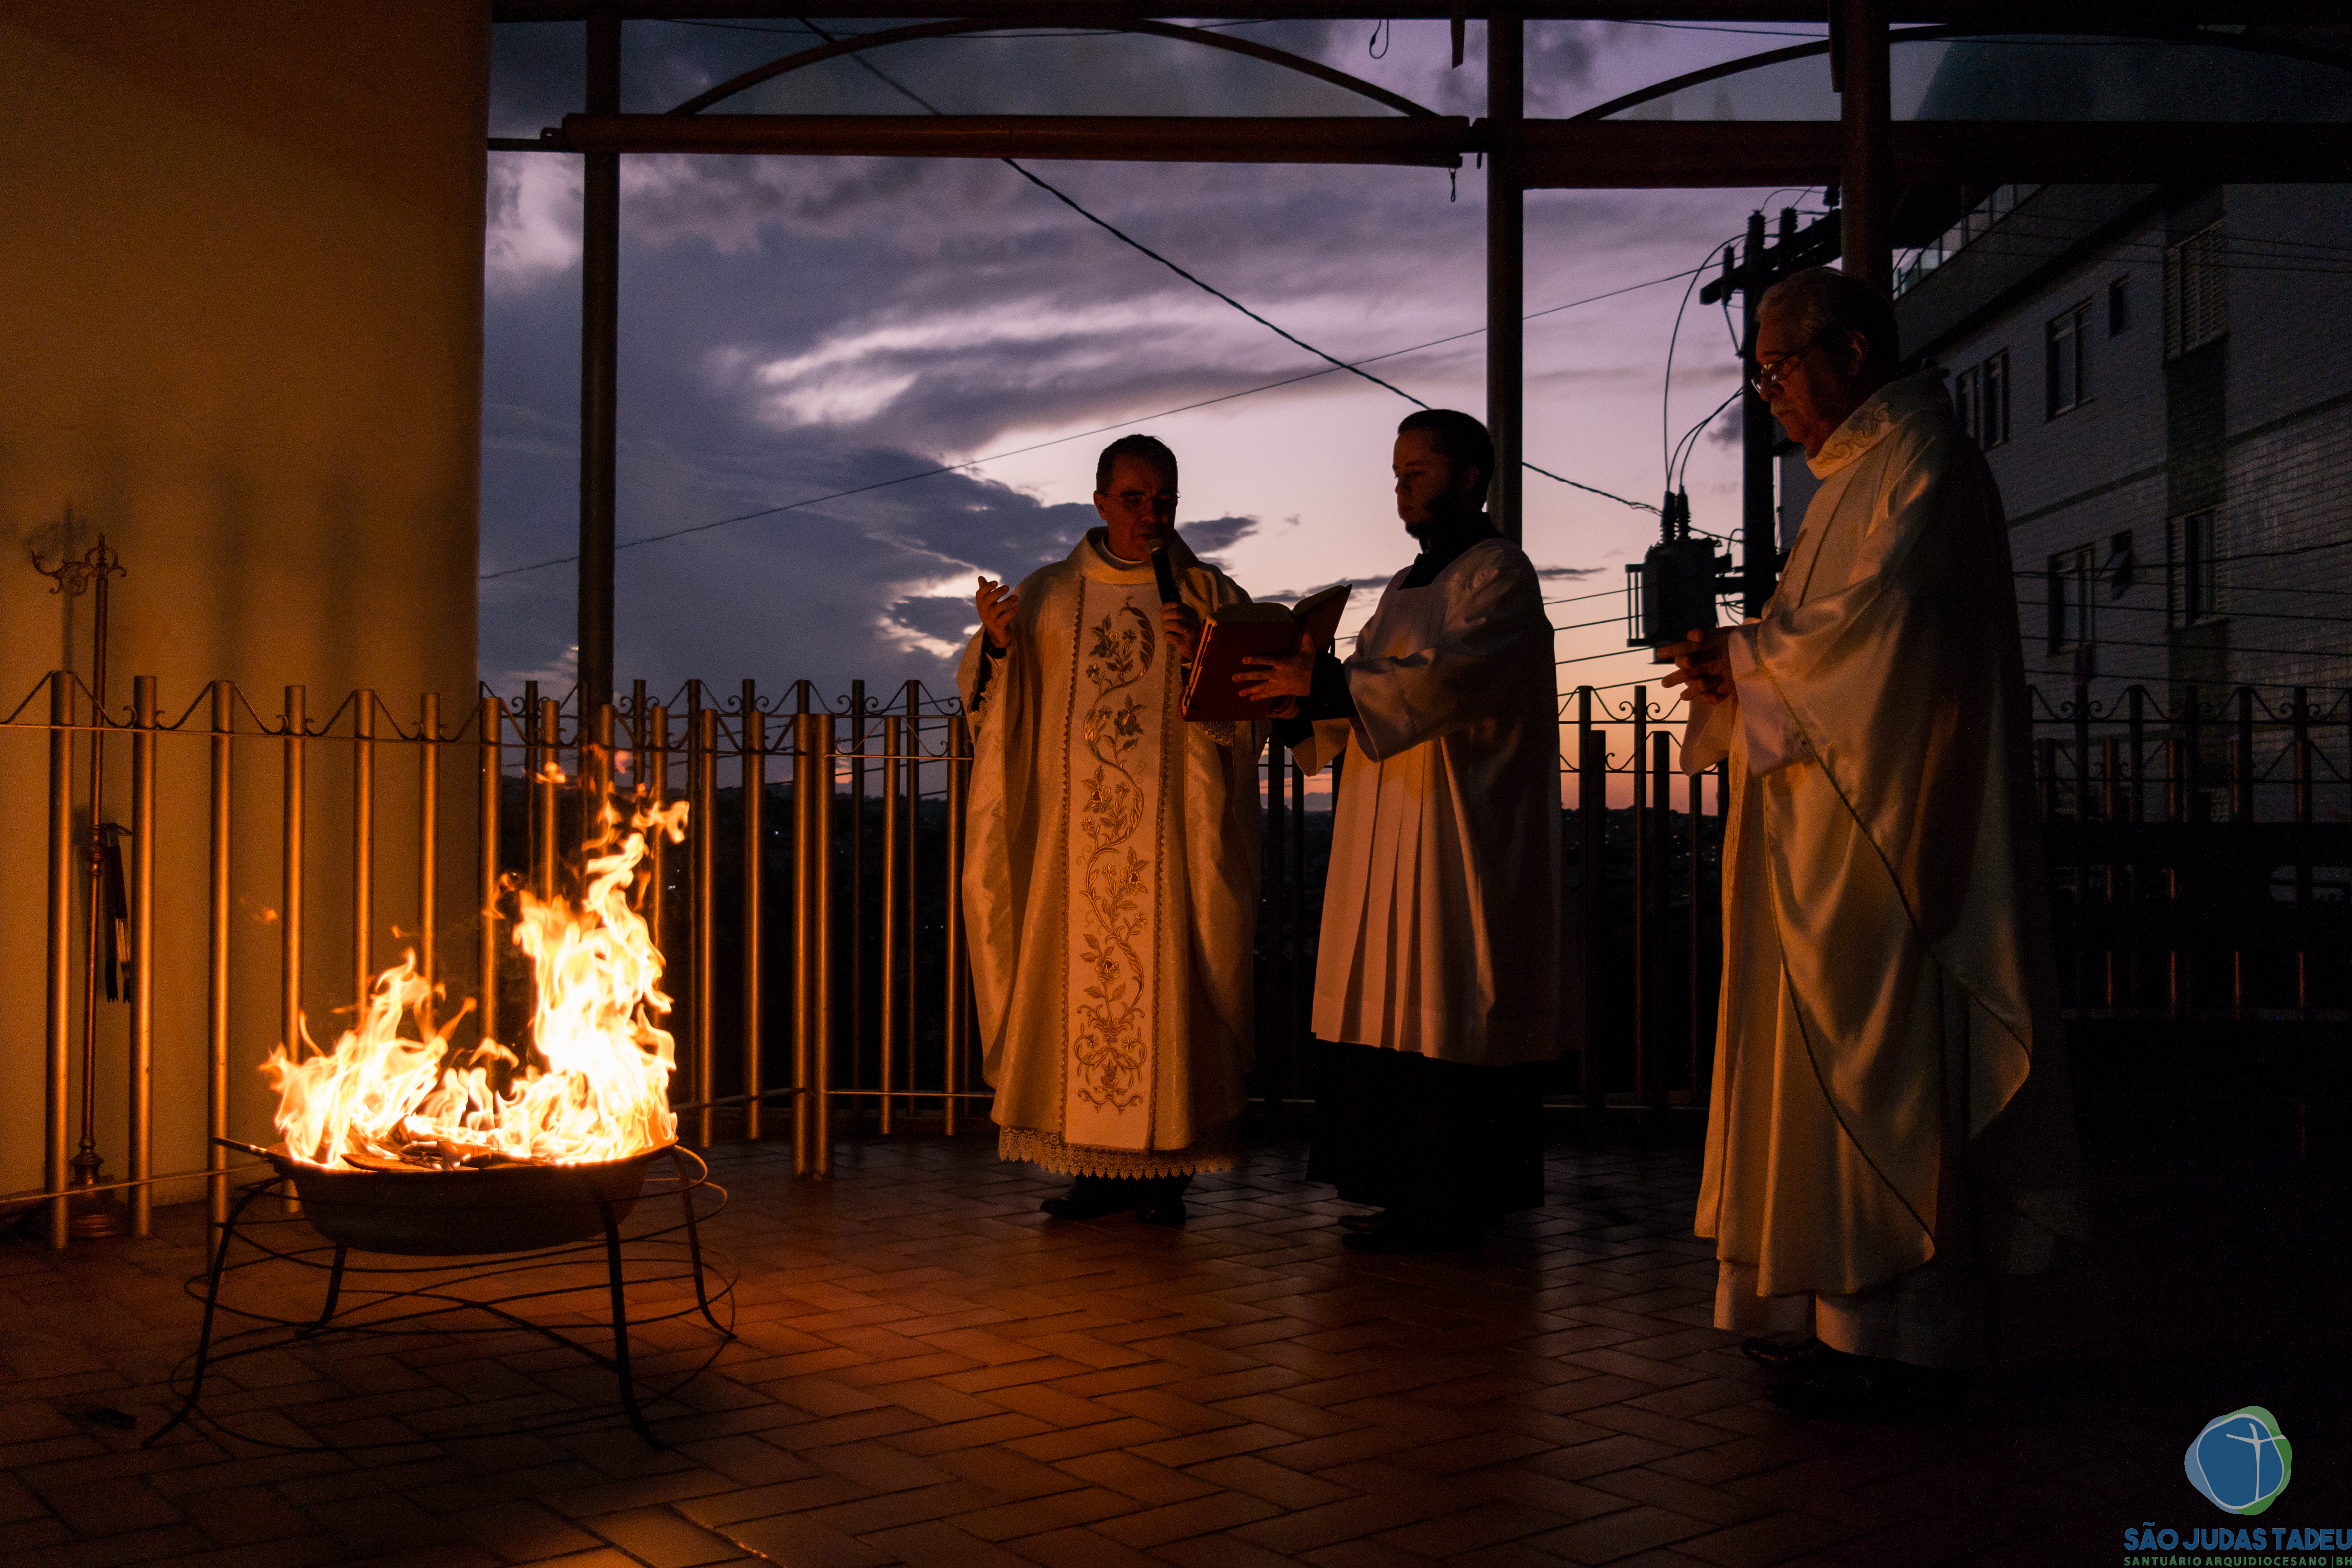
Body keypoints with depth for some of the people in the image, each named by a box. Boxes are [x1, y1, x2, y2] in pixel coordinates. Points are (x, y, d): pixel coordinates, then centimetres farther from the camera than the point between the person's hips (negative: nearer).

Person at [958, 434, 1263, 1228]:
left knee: (1165, 985, -4)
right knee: (1080, 988, 1)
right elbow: (992, 704, 8)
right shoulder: (1047, 595, 11)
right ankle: (1098, 1164, 9)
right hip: (1074, 835, 2)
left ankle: (1164, 1168, 4)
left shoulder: (1211, 595, 7)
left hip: (1170, 837, -2)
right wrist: (996, 646, -12)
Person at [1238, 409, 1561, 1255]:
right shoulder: (1410, 584, 21)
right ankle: (1414, 1190, 15)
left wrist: (1323, 683, -25)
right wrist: (1297, 698, -1)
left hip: (1454, 839, -9)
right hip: (1393, 836, 9)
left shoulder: (1498, 574, -7)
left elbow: (1449, 679, -22)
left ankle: (1445, 1205, -1)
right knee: (1398, 1014, 8)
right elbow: (1368, 691, 18)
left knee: (1442, 1017, -7)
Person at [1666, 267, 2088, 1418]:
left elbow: (1873, 622, -20)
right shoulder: (1857, 472, 22)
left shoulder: (1922, 460, -9)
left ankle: (1901, 1338, -1)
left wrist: (1745, 658, -8)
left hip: (1884, 832, -10)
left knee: (1878, 1067, -7)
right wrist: (1739, 668, 3)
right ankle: (1851, 1314, 16)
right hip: (1833, 833, 10)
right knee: (1841, 1065, 10)